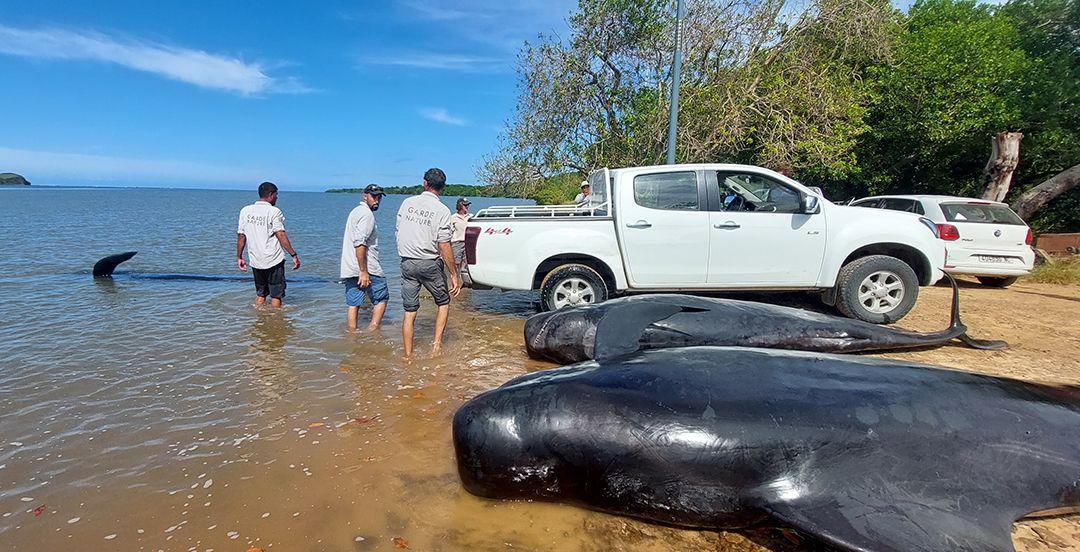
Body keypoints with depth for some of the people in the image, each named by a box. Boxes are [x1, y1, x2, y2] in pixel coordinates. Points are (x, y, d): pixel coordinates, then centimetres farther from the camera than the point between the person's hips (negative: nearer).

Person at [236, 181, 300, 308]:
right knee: (276, 295, 4)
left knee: (260, 293, 19)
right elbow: (281, 236, -17)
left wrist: (239, 257, 15)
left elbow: (241, 236, 7)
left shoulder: (245, 211, 5)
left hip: (255, 261, 6)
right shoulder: (274, 212, -10)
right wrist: (294, 255, -15)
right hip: (274, 260, -5)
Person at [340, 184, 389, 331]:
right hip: (366, 268, -9)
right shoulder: (367, 214, -12)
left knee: (353, 304, 9)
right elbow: (360, 243, -22)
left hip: (349, 269, 9)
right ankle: (372, 331, 0)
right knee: (382, 299, 5)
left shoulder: (355, 211, 21)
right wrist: (363, 271, -24)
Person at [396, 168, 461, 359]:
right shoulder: (442, 210, -9)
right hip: (430, 264, -3)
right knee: (443, 303, 18)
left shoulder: (407, 203, 4)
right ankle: (437, 345, 8)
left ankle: (408, 355, 12)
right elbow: (444, 246, -12)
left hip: (406, 263, 4)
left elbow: (399, 233, 11)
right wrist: (454, 275, -7)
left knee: (409, 311, 9)